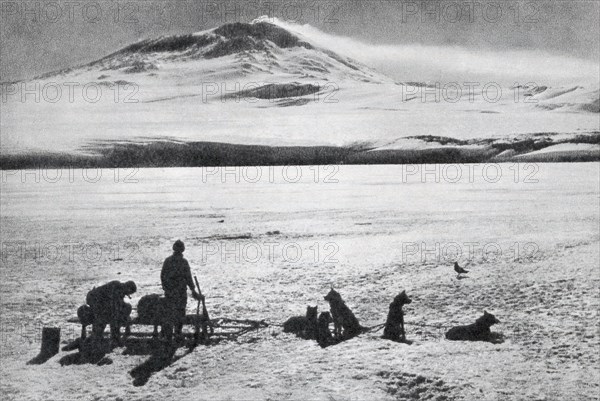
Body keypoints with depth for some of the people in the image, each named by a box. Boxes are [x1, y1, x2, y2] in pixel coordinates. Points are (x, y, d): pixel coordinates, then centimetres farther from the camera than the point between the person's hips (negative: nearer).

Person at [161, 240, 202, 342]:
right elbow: (188, 277, -9)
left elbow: (162, 275, 3)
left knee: (170, 311, 9)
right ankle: (178, 333, 13)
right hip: (181, 290, -2)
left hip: (169, 290, 2)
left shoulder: (167, 260, -1)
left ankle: (168, 334, 2)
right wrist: (193, 290, 0)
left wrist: (165, 287, 16)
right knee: (180, 312, 11)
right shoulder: (184, 262, -11)